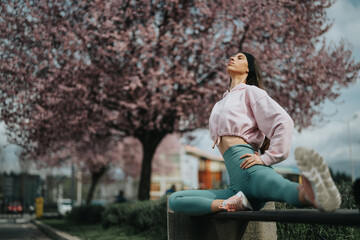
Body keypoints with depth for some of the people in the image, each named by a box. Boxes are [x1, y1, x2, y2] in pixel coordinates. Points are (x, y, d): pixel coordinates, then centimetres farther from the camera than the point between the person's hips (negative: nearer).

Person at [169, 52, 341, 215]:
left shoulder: (251, 91, 14)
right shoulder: (220, 104, 36)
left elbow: (283, 122, -1)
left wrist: (266, 158, -10)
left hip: (248, 167, -6)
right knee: (175, 200, -13)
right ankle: (234, 202, -28)